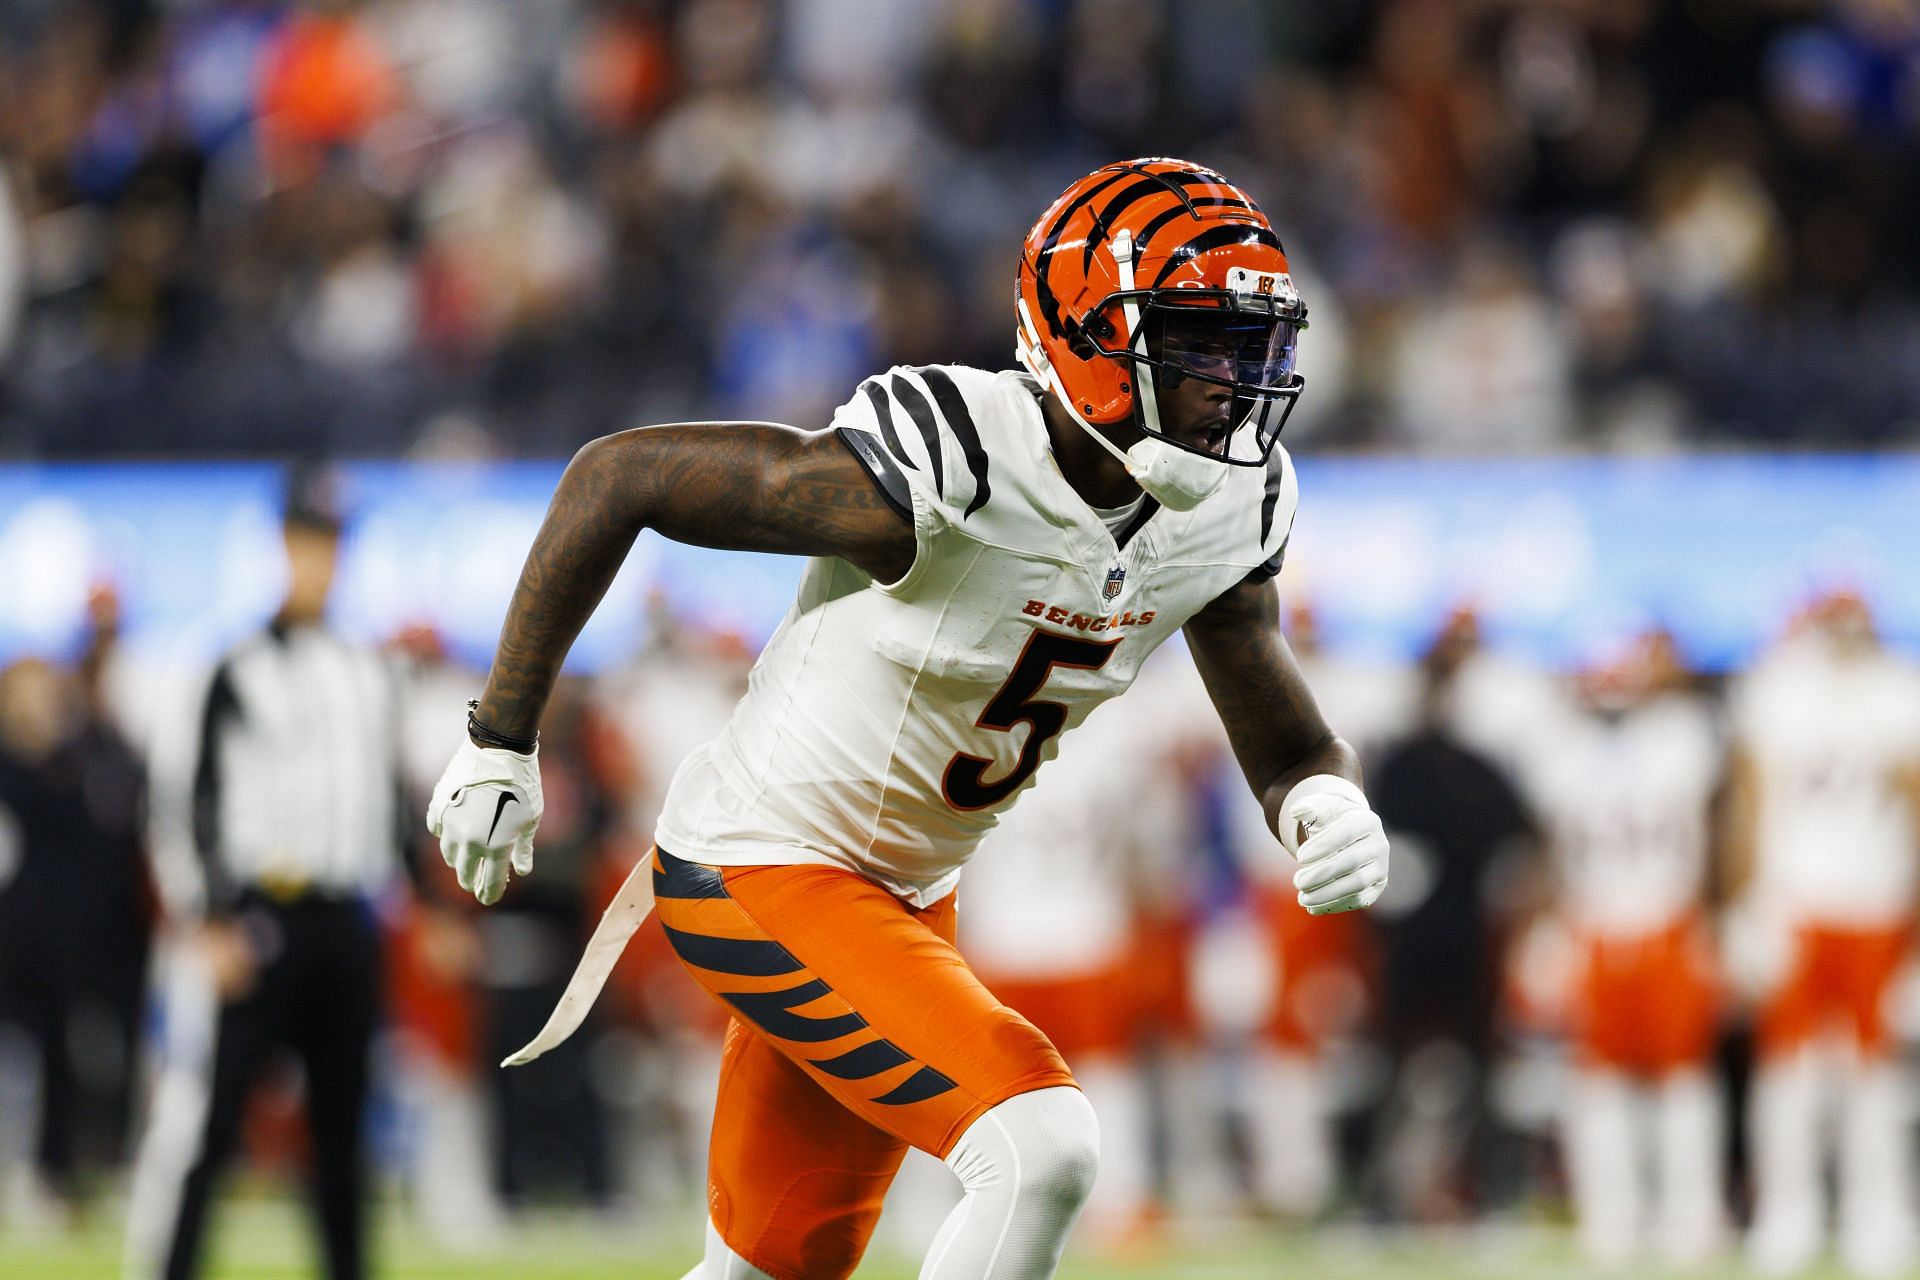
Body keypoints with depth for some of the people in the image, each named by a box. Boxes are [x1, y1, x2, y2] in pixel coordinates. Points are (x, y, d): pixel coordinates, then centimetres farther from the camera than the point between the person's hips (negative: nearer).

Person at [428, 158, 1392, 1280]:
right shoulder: (949, 468, -29)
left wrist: (1330, 803, -25)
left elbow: (1293, 747, 2)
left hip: (912, 893, 8)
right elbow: (617, 476, -20)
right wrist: (500, 744, -14)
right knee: (1044, 1152, -23)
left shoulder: (1224, 512, -7)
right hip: (768, 871, -8)